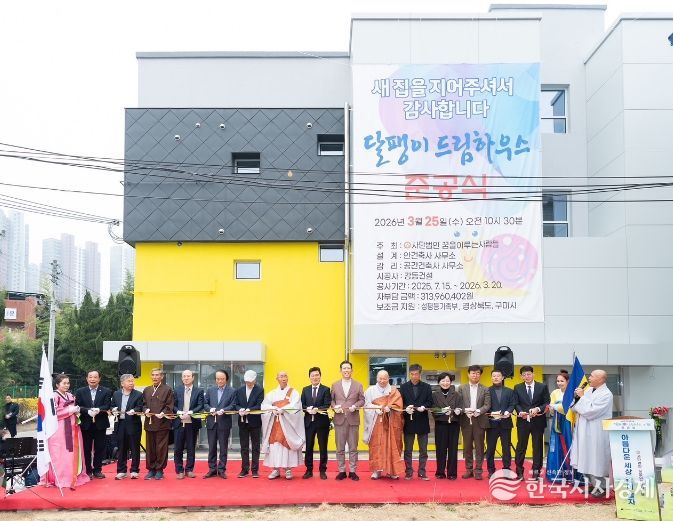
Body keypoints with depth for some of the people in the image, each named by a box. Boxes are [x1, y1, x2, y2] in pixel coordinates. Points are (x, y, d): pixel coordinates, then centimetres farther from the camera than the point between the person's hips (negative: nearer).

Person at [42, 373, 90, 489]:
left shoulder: (70, 396, 15)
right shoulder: (54, 396, -7)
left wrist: (76, 411, 4)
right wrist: (69, 410, -15)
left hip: (72, 428, 7)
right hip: (60, 430, -7)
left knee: (73, 452, 8)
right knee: (60, 454, -6)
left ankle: (73, 476, 15)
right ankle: (59, 478, -2)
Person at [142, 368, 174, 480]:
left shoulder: (167, 390, 2)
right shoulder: (146, 390, 17)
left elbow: (169, 406, -2)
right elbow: (143, 404, 16)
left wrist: (163, 413, -18)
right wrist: (146, 410, -4)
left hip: (162, 423, -4)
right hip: (149, 423, 4)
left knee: (161, 448, -2)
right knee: (149, 448, 6)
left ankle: (159, 470, 6)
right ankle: (151, 469, 14)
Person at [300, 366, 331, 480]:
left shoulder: (326, 390, 1)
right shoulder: (305, 390, 12)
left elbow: (327, 406, -8)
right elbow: (302, 405, 6)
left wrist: (317, 409, -24)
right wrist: (308, 409, -14)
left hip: (322, 421, -2)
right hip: (308, 421, 3)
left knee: (323, 447, 4)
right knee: (308, 447, 5)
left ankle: (322, 470, 13)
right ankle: (309, 470, 14)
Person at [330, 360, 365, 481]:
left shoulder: (358, 385, 7)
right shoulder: (334, 385, 9)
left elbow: (362, 400, 4)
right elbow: (331, 400, 9)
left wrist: (355, 406, -14)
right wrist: (335, 407, -11)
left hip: (353, 419, -1)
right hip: (339, 419, 1)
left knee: (353, 447, 3)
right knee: (340, 447, 5)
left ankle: (353, 471, 10)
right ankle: (341, 471, 12)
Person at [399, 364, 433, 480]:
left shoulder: (427, 387, 6)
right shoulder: (403, 387, 4)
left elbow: (430, 402, 2)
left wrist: (424, 407, -17)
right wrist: (406, 408, -18)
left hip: (422, 422, 0)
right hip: (408, 422, 0)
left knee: (423, 450, 5)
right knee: (408, 450, 6)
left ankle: (422, 472, 12)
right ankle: (408, 472, 13)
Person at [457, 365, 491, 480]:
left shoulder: (485, 389, 6)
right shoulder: (461, 388, 7)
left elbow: (487, 405, -3)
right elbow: (458, 404, 1)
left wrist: (478, 411, -19)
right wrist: (465, 411, -17)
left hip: (479, 421, -1)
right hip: (466, 421, 1)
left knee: (479, 447, 2)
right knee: (467, 447, 6)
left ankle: (478, 470, 7)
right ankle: (469, 470, 14)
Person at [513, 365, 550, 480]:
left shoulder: (542, 387, 3)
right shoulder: (518, 388, 7)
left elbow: (547, 403, 0)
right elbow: (516, 403, 3)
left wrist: (538, 409, -18)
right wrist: (520, 412, -17)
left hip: (538, 421, 0)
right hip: (523, 421, 0)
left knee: (538, 447, 5)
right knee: (521, 446, 2)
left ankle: (536, 472, 13)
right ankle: (519, 472, 8)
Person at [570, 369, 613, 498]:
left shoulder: (606, 394, -15)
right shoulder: (588, 391, 9)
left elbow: (590, 411, -22)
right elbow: (576, 408, 11)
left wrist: (582, 396, -14)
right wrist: (576, 397, -7)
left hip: (596, 433, -8)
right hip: (585, 431, 8)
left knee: (596, 461, 0)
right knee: (587, 461, 14)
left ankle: (601, 487, 12)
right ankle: (593, 485, 25)